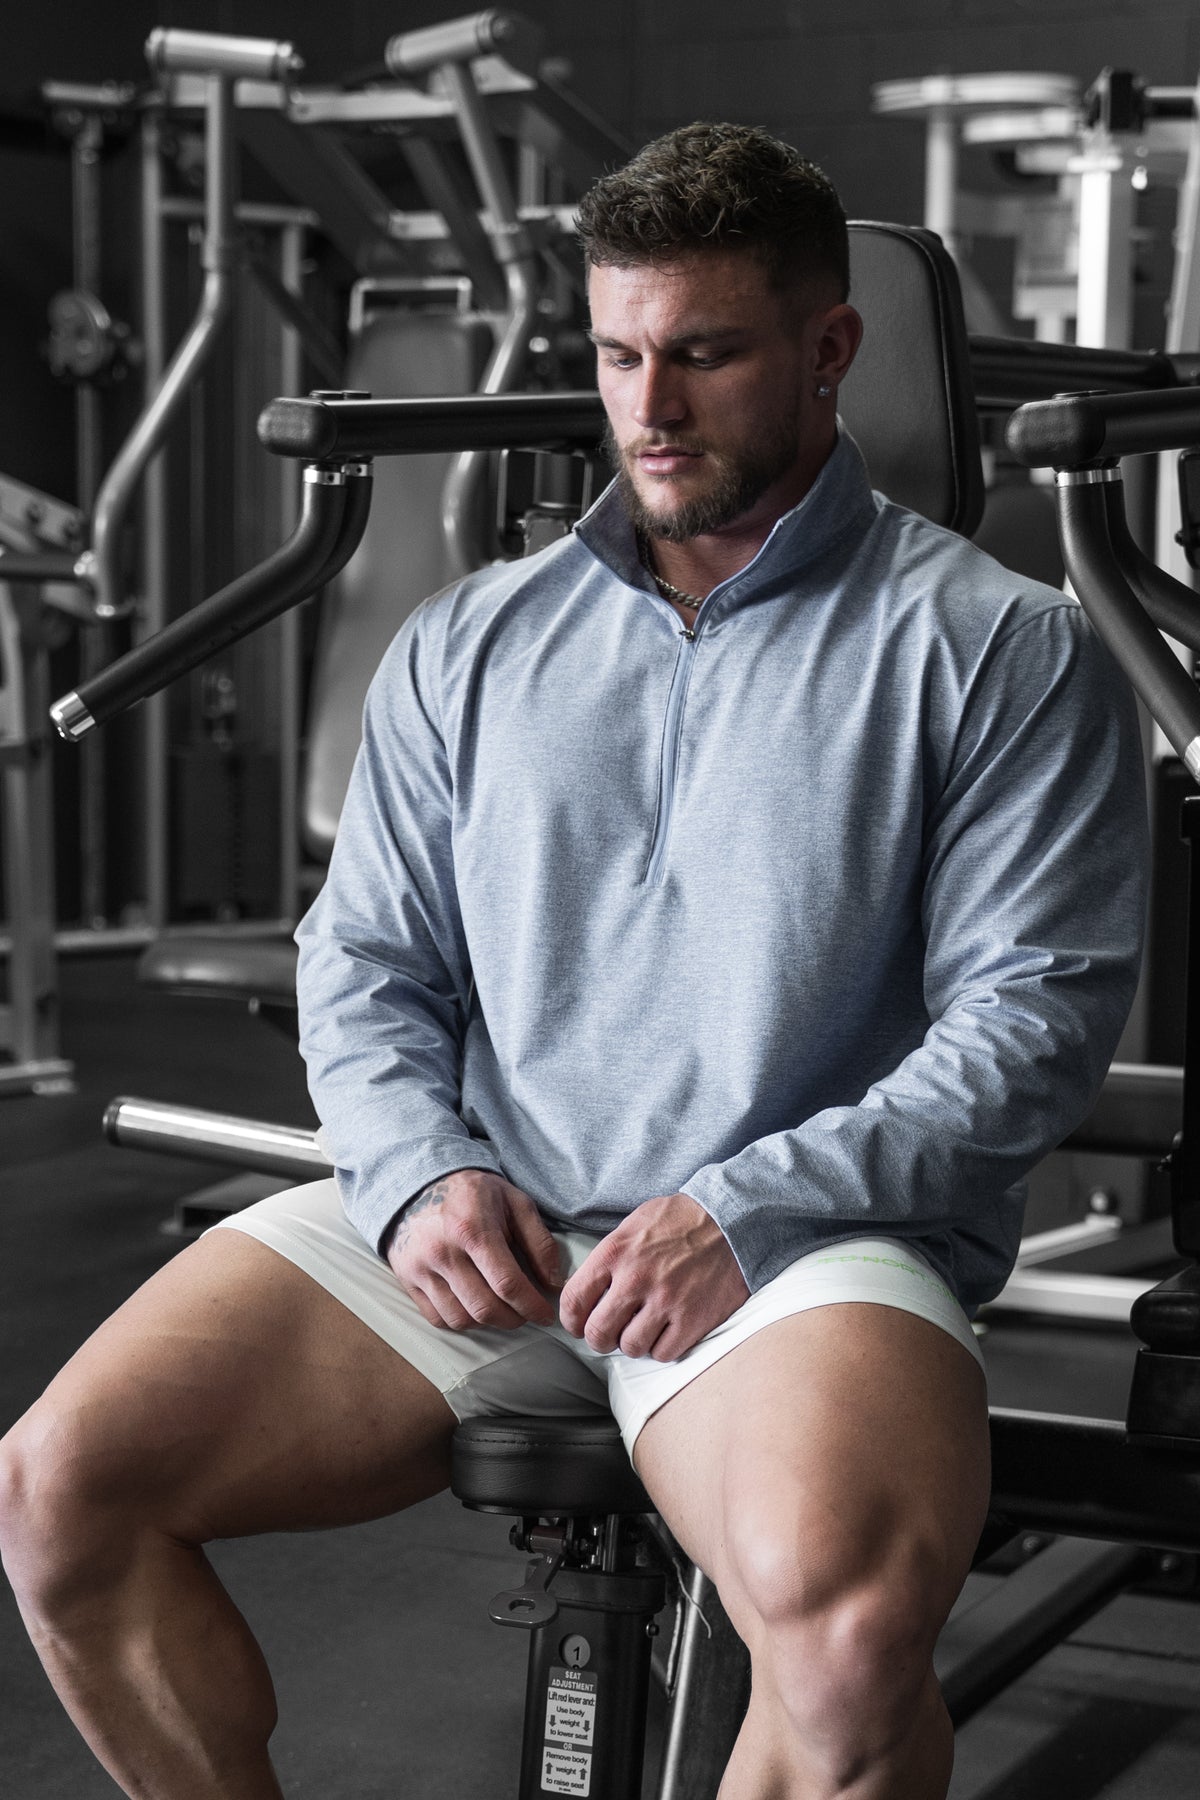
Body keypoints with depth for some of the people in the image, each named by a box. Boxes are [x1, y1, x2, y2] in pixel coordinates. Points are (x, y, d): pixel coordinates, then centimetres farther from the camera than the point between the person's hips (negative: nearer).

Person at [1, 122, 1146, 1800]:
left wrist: (745, 1212, -14)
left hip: (810, 1240, -4)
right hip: (469, 1226, 4)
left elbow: (1038, 1014, -3)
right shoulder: (468, 642, 19)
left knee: (847, 1620, -36)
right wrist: (424, 1169, -4)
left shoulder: (997, 648, 5)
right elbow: (363, 965, 17)